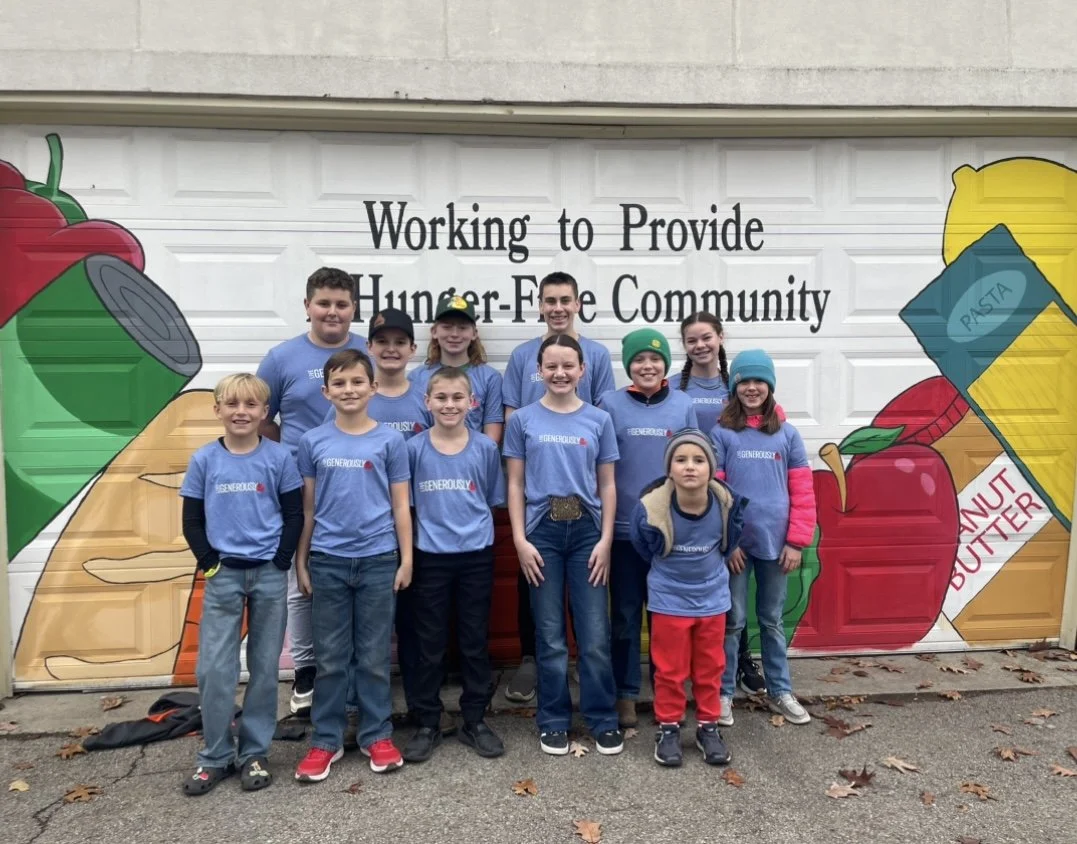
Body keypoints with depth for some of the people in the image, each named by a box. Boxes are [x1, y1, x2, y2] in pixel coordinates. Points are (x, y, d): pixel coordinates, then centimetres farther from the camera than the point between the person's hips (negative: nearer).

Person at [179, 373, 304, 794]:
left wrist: (279, 564, -8)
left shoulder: (279, 458, -3)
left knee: (264, 667, 7)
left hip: (269, 574, 0)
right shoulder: (204, 460, 0)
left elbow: (294, 515, -1)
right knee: (214, 668, 1)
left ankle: (254, 754, 21)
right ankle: (215, 756, 18)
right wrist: (209, 563, -6)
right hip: (223, 574, 1)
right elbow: (192, 521, 3)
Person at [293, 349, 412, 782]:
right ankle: (326, 740, 23)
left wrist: (406, 559, -1)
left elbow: (400, 505, 2)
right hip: (328, 561, 1)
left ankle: (377, 736, 24)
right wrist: (300, 560, 6)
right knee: (330, 658, 10)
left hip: (377, 560, -1)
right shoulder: (313, 441, 2)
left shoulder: (390, 440, -1)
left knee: (374, 656, 9)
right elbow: (307, 507, 6)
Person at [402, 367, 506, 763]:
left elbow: (492, 500, 7)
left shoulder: (486, 447, -1)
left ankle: (475, 720, 24)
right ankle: (427, 724, 22)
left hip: (476, 555, 1)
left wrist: (471, 527, 0)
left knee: (475, 642, 10)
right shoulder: (414, 448, -3)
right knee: (430, 645, 9)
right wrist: (432, 527, -1)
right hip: (430, 556, 0)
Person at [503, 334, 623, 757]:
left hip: (587, 532, 1)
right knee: (550, 636, 7)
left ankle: (604, 720, 20)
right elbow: (515, 485, 3)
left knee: (595, 635, 3)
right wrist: (520, 539, -5)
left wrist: (605, 539, -2)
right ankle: (553, 722, 23)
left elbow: (607, 485, 6)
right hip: (542, 532, 0)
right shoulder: (523, 420, 3)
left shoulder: (599, 420, 5)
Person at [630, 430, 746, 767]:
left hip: (713, 598, 2)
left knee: (710, 667, 16)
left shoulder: (727, 503, -21)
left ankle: (708, 726, 33)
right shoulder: (651, 509, -28)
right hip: (669, 600, -2)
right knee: (670, 669, 10)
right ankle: (668, 727, 28)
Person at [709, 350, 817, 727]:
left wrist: (797, 542, -2)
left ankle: (780, 691, 29)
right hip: (734, 543, -2)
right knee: (732, 621, 7)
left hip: (776, 543, 2)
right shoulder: (721, 433, -3)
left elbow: (802, 492, 3)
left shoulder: (788, 434, 3)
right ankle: (723, 693, 19)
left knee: (772, 620, 16)